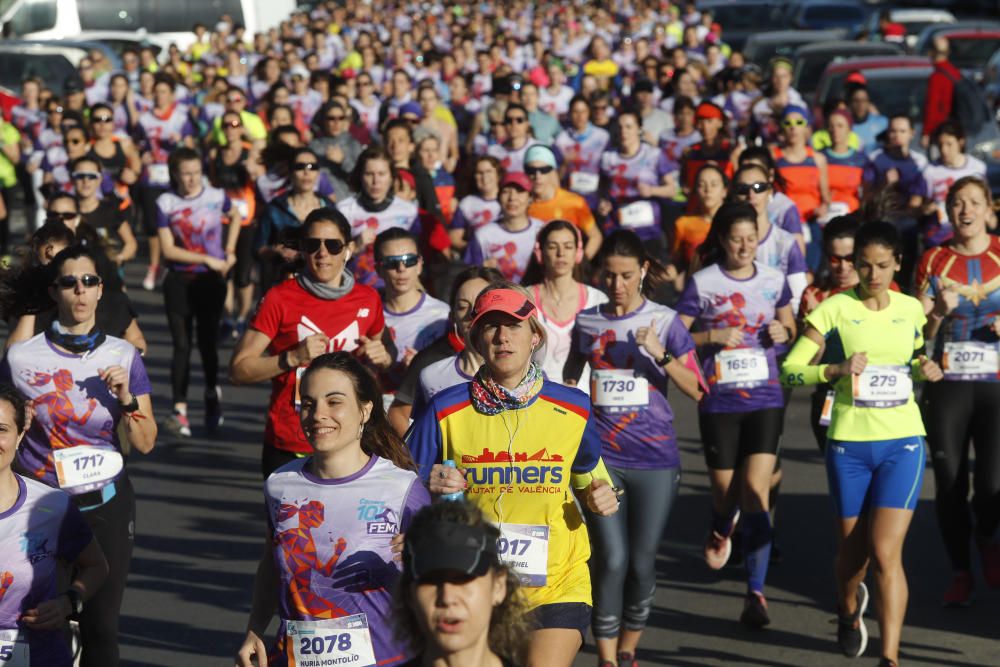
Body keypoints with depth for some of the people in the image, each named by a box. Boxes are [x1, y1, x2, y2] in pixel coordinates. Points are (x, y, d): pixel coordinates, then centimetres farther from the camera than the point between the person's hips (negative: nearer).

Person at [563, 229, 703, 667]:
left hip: (655, 459, -1)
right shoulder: (587, 322, 7)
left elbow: (696, 389, -5)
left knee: (642, 562, 3)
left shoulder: (665, 321, 1)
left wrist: (660, 353, -17)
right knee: (612, 559, -9)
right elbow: (570, 377, 25)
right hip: (601, 457, 1)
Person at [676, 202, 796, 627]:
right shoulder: (702, 283, -2)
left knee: (756, 489, -11)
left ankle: (755, 593, -7)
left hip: (765, 398, 1)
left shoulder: (773, 281, 6)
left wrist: (783, 332, -3)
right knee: (725, 489, 8)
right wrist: (711, 337, -17)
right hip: (718, 401, -1)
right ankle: (720, 531, 48)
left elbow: (791, 328, 19)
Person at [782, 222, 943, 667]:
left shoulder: (911, 309, 5)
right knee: (853, 549, 12)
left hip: (902, 444, 1)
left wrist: (926, 369, 0)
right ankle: (849, 610, 46)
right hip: (849, 445, -1)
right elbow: (789, 371, -7)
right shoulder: (834, 310, -5)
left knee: (886, 553, -10)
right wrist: (837, 370, -22)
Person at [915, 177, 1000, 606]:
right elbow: (920, 333, 4)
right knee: (949, 482, 2)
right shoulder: (934, 261, 4)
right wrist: (938, 313, -16)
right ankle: (960, 573, 18)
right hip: (946, 385, 1)